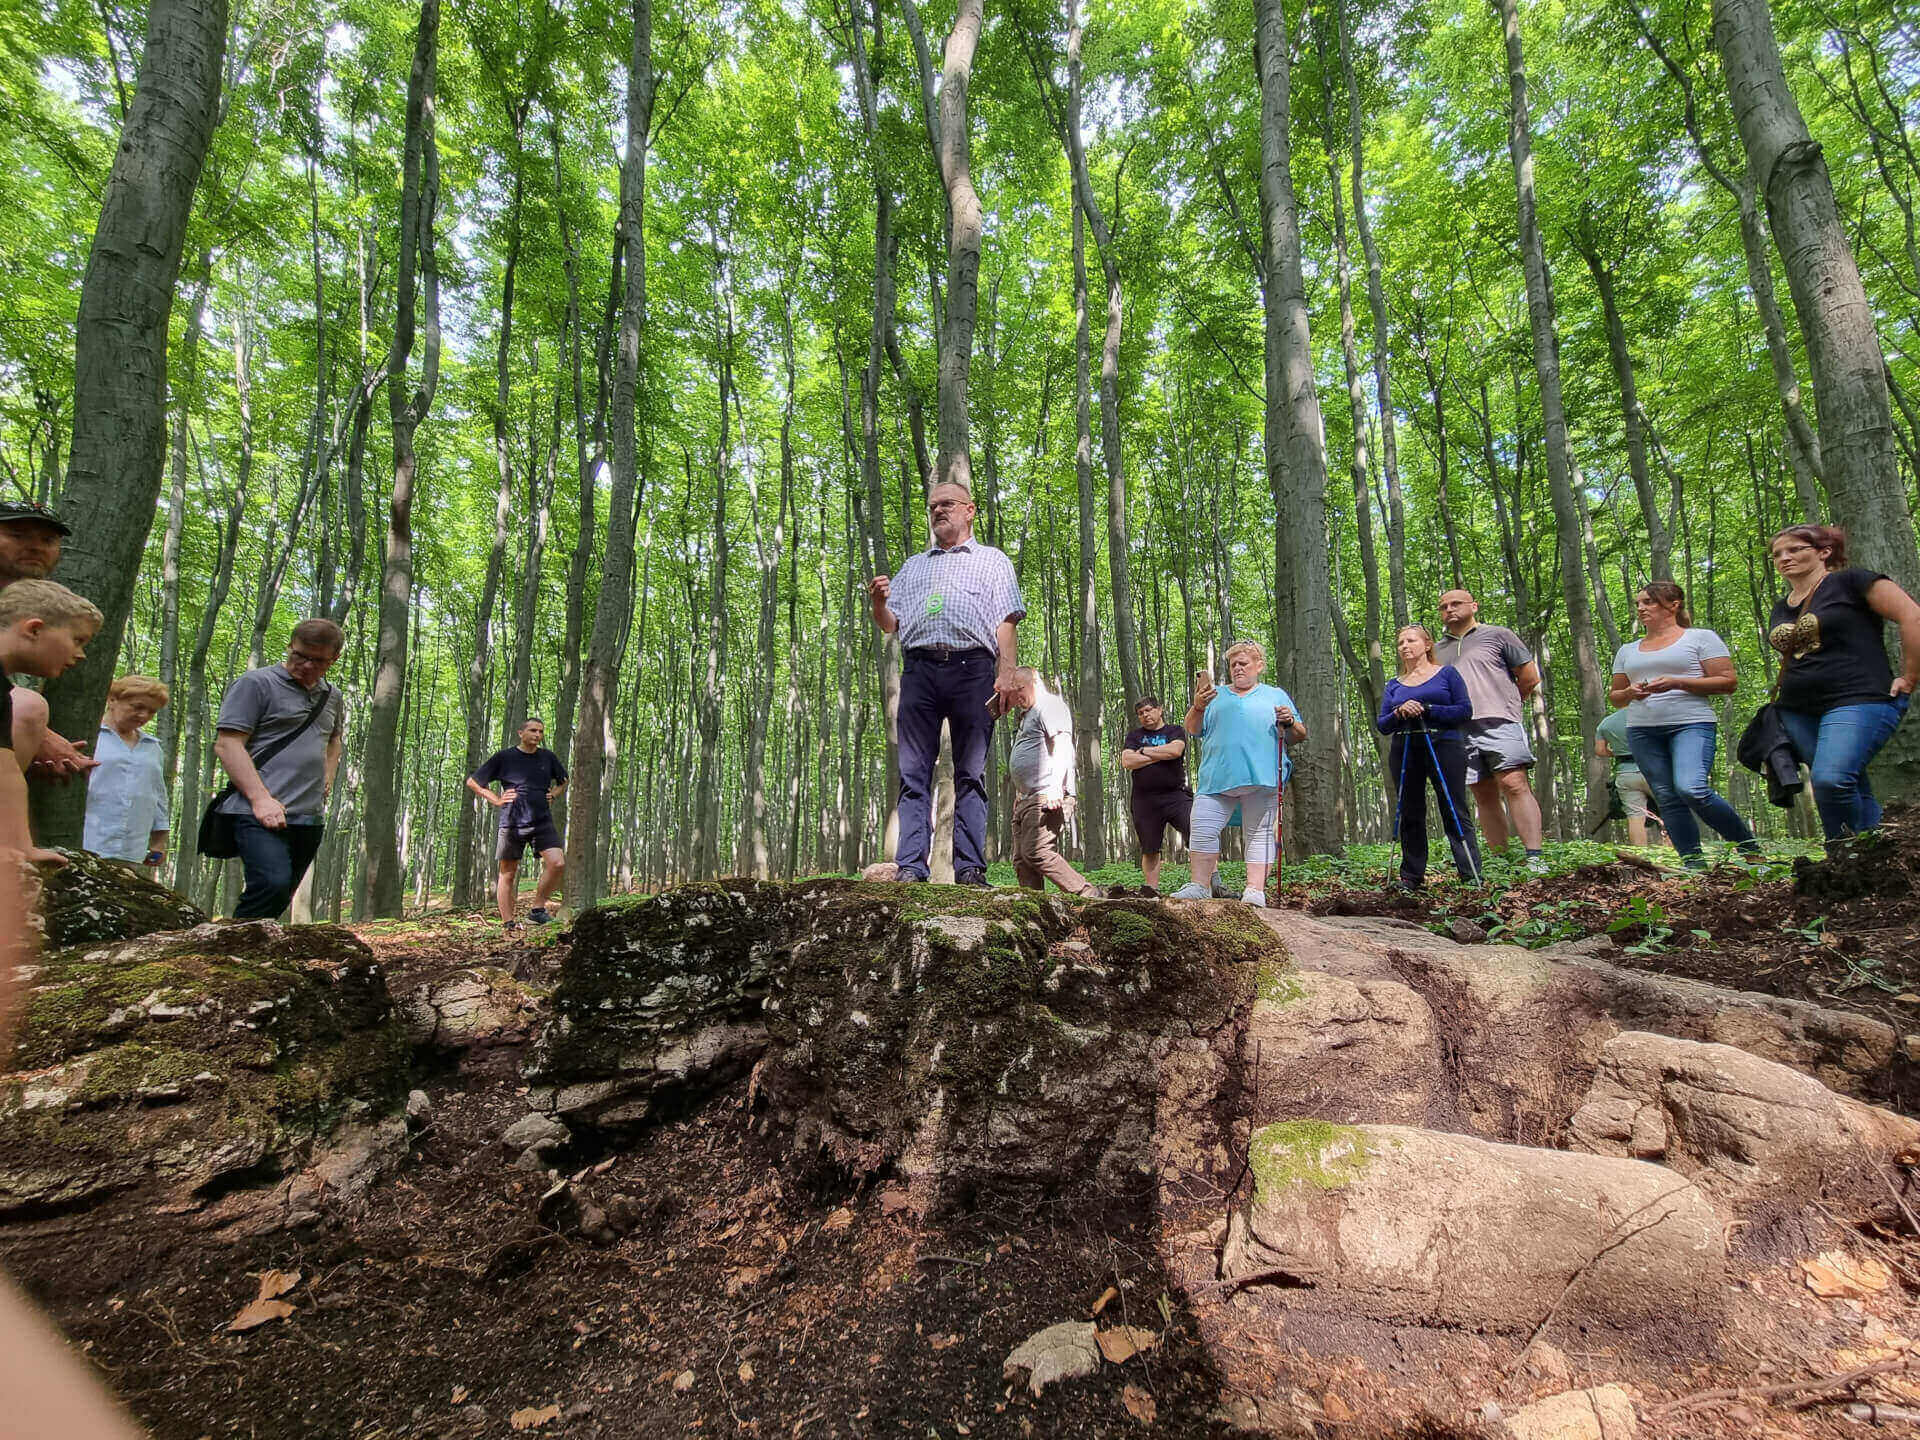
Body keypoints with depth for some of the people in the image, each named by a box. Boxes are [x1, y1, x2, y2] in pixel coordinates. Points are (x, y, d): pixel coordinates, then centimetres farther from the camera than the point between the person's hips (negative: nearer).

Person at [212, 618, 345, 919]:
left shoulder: (332, 697, 19)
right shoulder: (257, 683, -1)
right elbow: (226, 744, -8)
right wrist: (260, 798, -19)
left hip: (310, 819, 7)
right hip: (262, 814, -7)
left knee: (280, 897, 7)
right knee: (272, 884, -25)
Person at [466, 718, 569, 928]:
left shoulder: (548, 757, 11)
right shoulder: (503, 757, 1)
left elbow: (563, 781, 30)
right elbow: (472, 782, 8)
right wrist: (496, 800, 0)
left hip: (542, 822, 2)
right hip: (511, 823, -2)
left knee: (557, 863, -17)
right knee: (508, 873, 4)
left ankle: (538, 908, -2)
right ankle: (507, 922, 12)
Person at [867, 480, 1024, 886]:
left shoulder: (992, 561, 19)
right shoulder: (912, 566, 29)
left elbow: (1006, 623, 7)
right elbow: (890, 625, 25)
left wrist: (1007, 674, -9)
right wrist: (879, 601, 2)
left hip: (972, 669, -3)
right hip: (918, 670, 3)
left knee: (971, 774, -4)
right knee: (913, 774, -4)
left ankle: (970, 868, -4)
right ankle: (909, 868, -5)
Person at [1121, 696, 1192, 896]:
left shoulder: (1176, 731, 12)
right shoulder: (1135, 735, 16)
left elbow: (1175, 750, -11)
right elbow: (1127, 762, -1)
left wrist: (1144, 751, -1)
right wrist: (1161, 755, -2)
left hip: (1176, 795, -2)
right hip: (1145, 801, 2)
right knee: (1149, 849, 6)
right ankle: (1152, 888, 14)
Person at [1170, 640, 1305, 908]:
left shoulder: (1276, 695, 18)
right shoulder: (1216, 696, 21)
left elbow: (1300, 736, 15)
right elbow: (1193, 729, 14)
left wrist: (1290, 723, -7)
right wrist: (1198, 707, -4)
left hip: (1262, 777, -1)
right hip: (1217, 777, 1)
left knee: (1259, 833, -2)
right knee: (1203, 829, -6)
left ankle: (1255, 890, -1)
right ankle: (1200, 885, 1)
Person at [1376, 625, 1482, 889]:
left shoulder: (1447, 673, 6)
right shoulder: (1394, 684, 14)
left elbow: (1465, 711, -4)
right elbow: (1381, 725, 8)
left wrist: (1426, 710, -14)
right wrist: (1399, 714, -12)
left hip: (1444, 747, -3)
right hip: (1404, 752, 4)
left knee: (1455, 813, -5)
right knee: (1409, 815, 6)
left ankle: (1471, 875, -3)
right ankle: (1411, 877, 12)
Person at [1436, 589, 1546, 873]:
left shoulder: (1497, 635, 10)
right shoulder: (1437, 650, 21)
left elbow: (1530, 677, 11)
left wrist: (1504, 702, 13)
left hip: (1499, 724, -4)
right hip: (1460, 730, 4)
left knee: (1515, 784, -16)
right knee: (1484, 794, 4)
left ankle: (1534, 857, -19)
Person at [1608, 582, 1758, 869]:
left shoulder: (1701, 638, 7)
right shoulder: (1627, 651, 20)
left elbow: (1728, 682, -1)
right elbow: (1616, 698, 23)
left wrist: (1676, 683, -12)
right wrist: (1630, 693, -1)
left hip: (1691, 724, -5)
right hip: (1642, 730, 5)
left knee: (1691, 789, -23)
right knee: (1666, 798, -2)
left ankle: (1748, 845, -3)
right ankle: (1693, 862, 2)